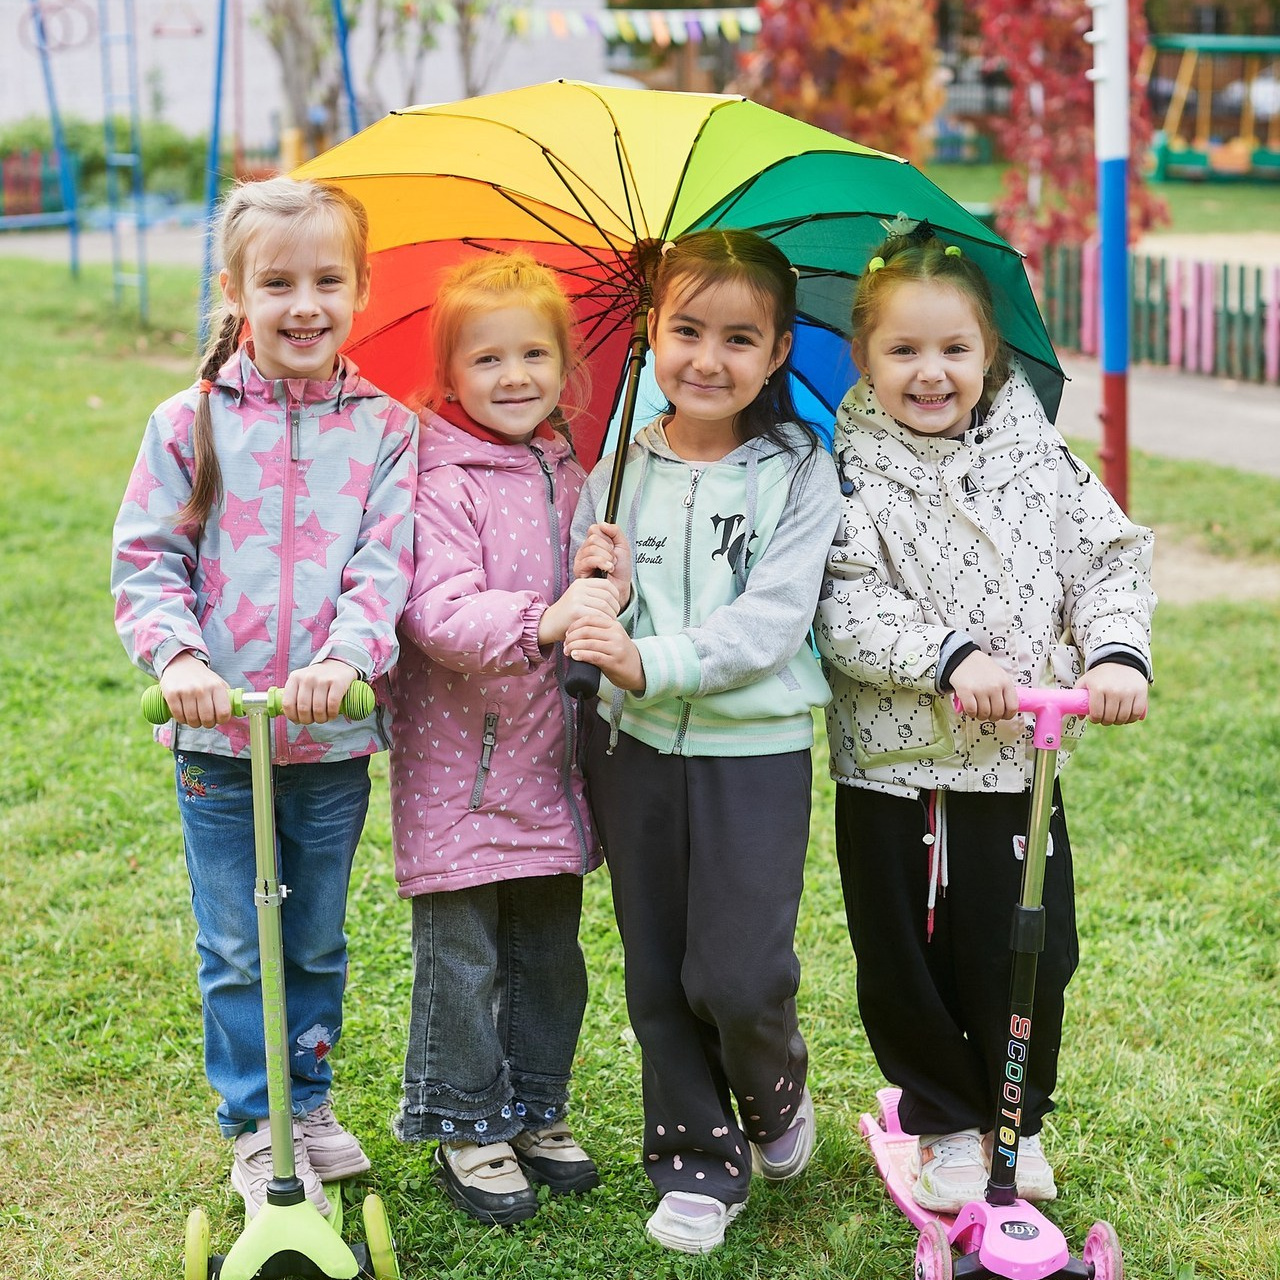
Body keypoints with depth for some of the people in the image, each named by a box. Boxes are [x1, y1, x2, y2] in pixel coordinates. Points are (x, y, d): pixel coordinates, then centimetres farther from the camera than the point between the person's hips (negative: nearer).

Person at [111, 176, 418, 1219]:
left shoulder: (386, 430, -1)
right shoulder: (189, 425, -2)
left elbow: (385, 563, -9)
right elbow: (147, 558, -3)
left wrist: (346, 656, -26)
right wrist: (177, 654, -20)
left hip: (337, 736, 1)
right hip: (217, 735, -1)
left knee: (317, 939, 16)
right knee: (236, 948, 8)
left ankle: (310, 1094, 36)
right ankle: (255, 1125, 23)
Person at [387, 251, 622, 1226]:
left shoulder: (570, 476, 9)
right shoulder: (445, 485, -13)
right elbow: (437, 610, -25)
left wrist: (612, 591, -4)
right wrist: (539, 619, -39)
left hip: (551, 760, 6)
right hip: (460, 762, -6)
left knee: (550, 951, 16)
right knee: (463, 955, 3)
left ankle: (538, 1109, 31)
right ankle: (467, 1128, 18)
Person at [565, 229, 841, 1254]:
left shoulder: (798, 474, -6)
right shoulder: (620, 471, 4)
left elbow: (769, 623, -16)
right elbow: (585, 629, 7)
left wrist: (650, 662, -27)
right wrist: (602, 592, -16)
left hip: (755, 751, -3)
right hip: (635, 747, 3)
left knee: (738, 976, -8)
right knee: (658, 976, 9)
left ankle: (777, 1093, 25)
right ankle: (698, 1160, 26)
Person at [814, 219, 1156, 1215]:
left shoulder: (1038, 461, 1)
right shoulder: (854, 477, -7)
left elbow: (1110, 561, 2)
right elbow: (842, 610, -16)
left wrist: (1117, 649, -16)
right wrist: (949, 655, -27)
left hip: (1018, 767, 2)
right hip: (893, 770, -2)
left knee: (1031, 956, 10)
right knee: (905, 960, 9)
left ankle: (1020, 1119, 34)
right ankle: (947, 1123, 31)